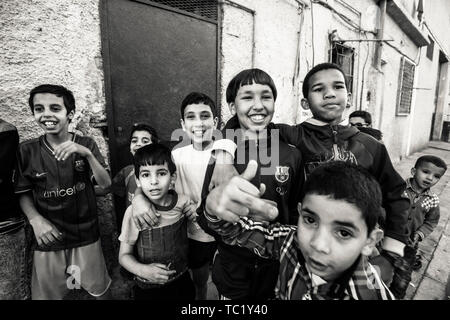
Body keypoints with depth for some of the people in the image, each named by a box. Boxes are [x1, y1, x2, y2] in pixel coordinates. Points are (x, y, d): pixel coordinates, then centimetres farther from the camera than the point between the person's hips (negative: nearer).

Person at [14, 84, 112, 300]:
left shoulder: (86, 144, -9)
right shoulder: (27, 151, -8)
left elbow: (105, 184, -16)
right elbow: (23, 193, 2)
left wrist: (86, 153, -29)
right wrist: (35, 219, -16)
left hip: (86, 236, 0)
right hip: (49, 237, 1)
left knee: (100, 288, 16)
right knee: (45, 293, 20)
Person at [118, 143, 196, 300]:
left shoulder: (182, 202, -13)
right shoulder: (133, 212, -19)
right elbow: (124, 255, -8)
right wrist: (142, 270, -26)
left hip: (182, 283, 3)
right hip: (147, 289, -3)